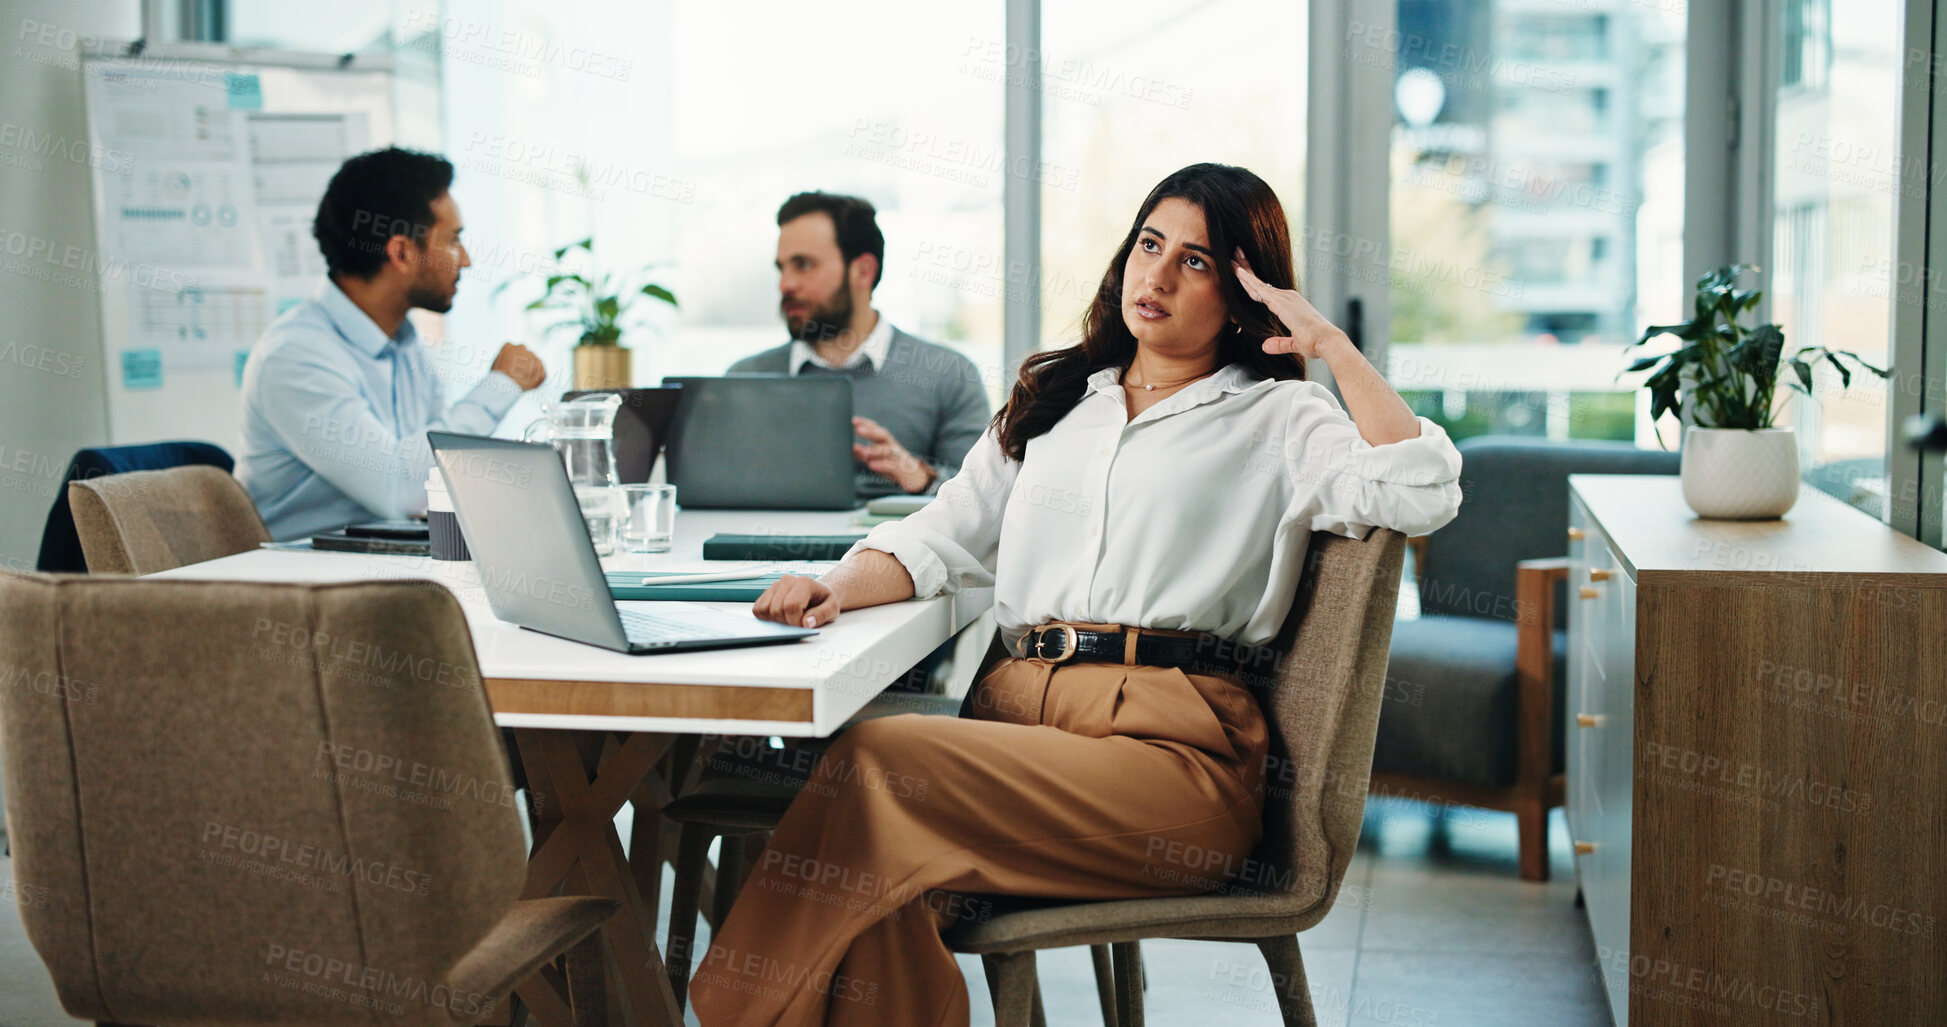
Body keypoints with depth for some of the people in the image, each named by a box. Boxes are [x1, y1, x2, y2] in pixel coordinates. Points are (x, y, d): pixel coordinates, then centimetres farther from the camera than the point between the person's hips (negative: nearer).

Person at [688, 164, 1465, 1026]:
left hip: (1170, 738, -4)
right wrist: (837, 590, 1)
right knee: (886, 901, -30)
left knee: (877, 762, -27)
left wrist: (1330, 344, 0)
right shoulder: (1051, 399, 27)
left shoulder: (1277, 417, 12)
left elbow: (1419, 495, -6)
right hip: (1016, 707, 4)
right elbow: (944, 538, 21)